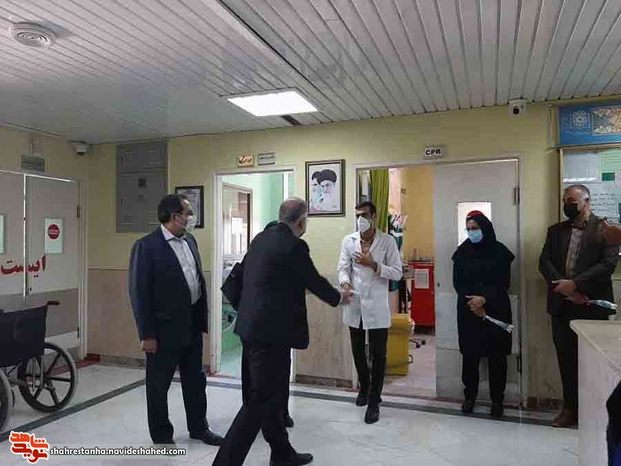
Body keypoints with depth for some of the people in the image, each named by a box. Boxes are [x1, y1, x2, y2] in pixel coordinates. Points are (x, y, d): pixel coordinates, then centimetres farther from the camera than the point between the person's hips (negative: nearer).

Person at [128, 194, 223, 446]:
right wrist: (147, 334, -16)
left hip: (192, 324, 7)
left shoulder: (190, 241, 7)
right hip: (165, 327, -7)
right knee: (159, 384, 12)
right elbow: (139, 293, -15)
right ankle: (161, 435, 30)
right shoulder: (146, 246, -14)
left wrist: (202, 319, 11)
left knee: (195, 379, 19)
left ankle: (199, 427, 35)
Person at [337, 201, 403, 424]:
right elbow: (343, 268, -1)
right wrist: (345, 283, -22)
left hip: (377, 307, -3)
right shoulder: (348, 241, 4)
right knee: (358, 352, 18)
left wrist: (373, 264, -18)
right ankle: (364, 387, 41)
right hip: (354, 305, 3)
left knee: (378, 355, 3)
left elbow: (397, 273, -7)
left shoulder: (387, 241, -5)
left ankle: (374, 402, 17)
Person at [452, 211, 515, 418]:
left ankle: (497, 400, 17)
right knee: (469, 355, 5)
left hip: (495, 311, -1)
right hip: (468, 312, 1)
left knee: (496, 356, 4)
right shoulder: (462, 252, 5)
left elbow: (503, 283, -4)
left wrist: (484, 299, -17)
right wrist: (472, 303, -11)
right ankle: (470, 396, 19)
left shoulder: (500, 251, -1)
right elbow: (457, 283, 1)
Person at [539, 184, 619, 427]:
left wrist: (575, 284, -19)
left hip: (591, 305, -3)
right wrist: (563, 286, -13)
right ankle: (570, 408, 22)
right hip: (562, 305, 4)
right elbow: (545, 262, 2)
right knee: (566, 358, 10)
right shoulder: (556, 230, 11)